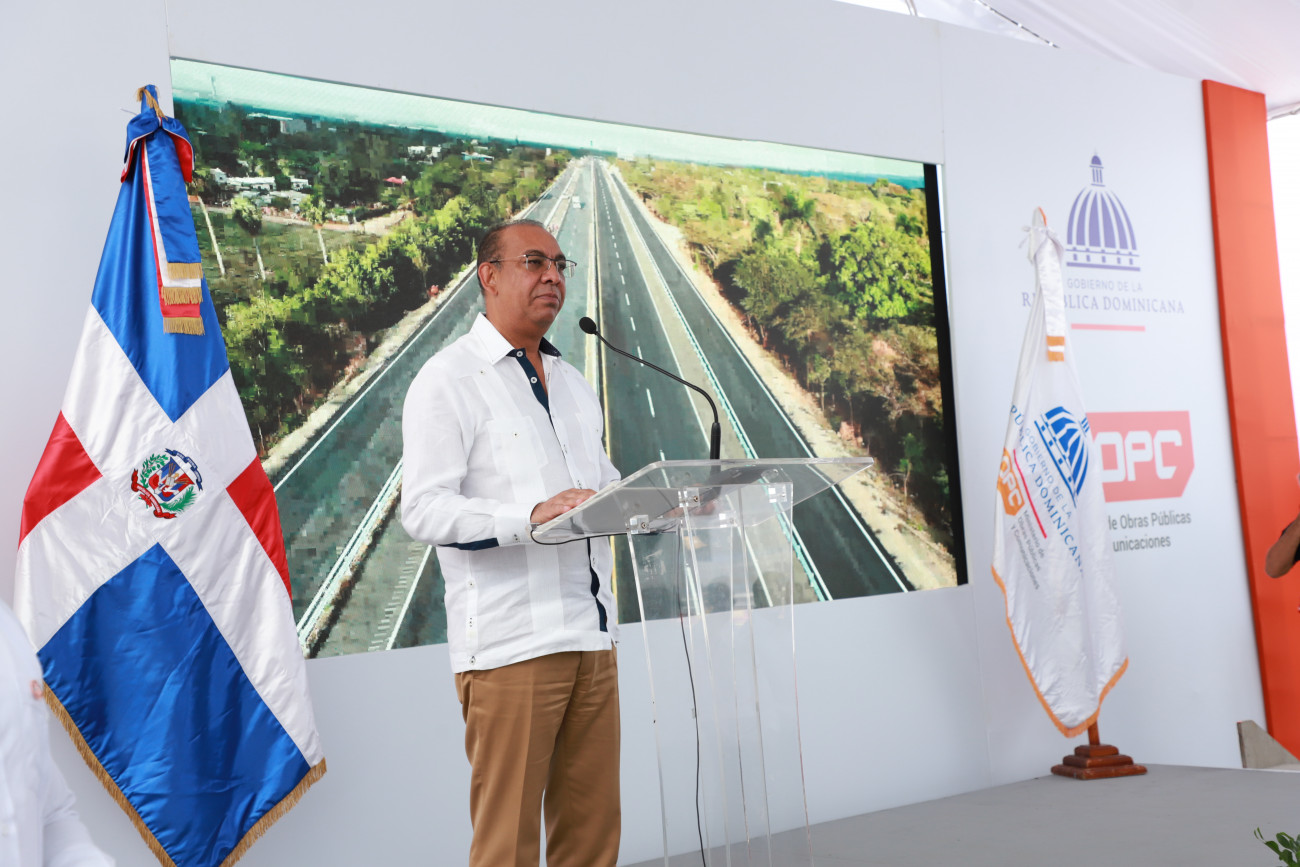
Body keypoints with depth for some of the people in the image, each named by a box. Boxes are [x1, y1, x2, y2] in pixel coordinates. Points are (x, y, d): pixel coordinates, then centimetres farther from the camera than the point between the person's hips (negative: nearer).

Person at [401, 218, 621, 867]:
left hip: (592, 636, 7)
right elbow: (424, 510, -14)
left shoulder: (573, 384, 22)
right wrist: (532, 516, -27)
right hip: (510, 643, -7)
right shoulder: (448, 380, -4)